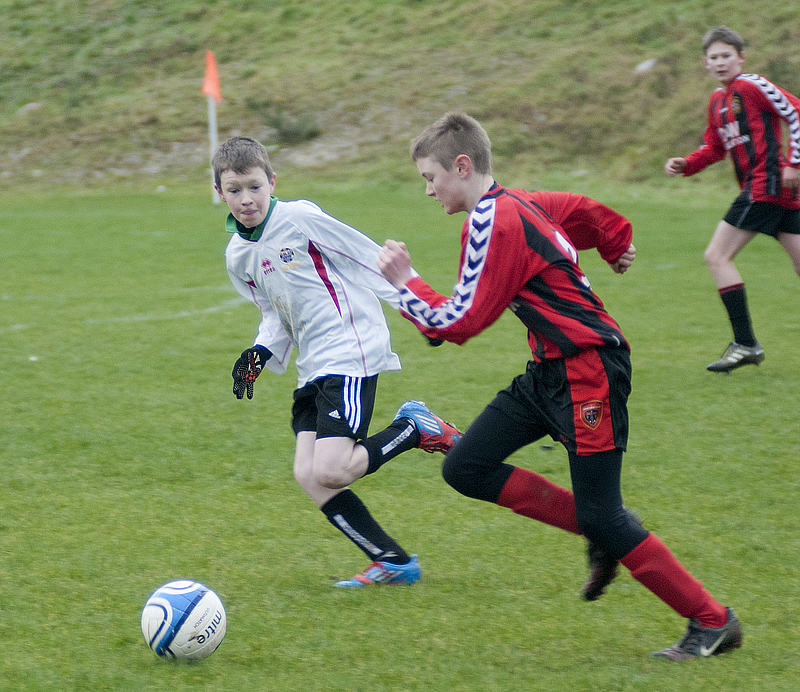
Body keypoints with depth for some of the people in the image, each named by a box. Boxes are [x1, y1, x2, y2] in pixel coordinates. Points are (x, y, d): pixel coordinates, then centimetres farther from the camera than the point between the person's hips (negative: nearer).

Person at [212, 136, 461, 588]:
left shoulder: (300, 218, -10)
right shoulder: (238, 257, 11)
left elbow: (370, 260, -7)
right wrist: (260, 354, 2)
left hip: (352, 352, -8)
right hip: (313, 367, 8)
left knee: (329, 471, -20)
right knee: (308, 475, -5)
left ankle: (417, 430, 3)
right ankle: (392, 563, 4)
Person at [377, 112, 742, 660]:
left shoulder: (492, 222, -17)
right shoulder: (519, 203, 12)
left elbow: (459, 322, -17)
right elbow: (589, 212, 27)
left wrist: (404, 281, -5)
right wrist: (617, 244, 44)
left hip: (589, 372, -10)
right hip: (552, 370, 10)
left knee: (601, 517, -9)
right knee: (466, 468, 3)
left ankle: (713, 622, 1)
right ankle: (604, 537, 8)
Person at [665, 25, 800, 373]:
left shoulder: (751, 85, -8)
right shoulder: (717, 100, 19)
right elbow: (715, 148, 26)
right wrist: (685, 164, 8)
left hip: (766, 183, -9)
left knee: (717, 256, -8)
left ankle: (745, 344, -8)